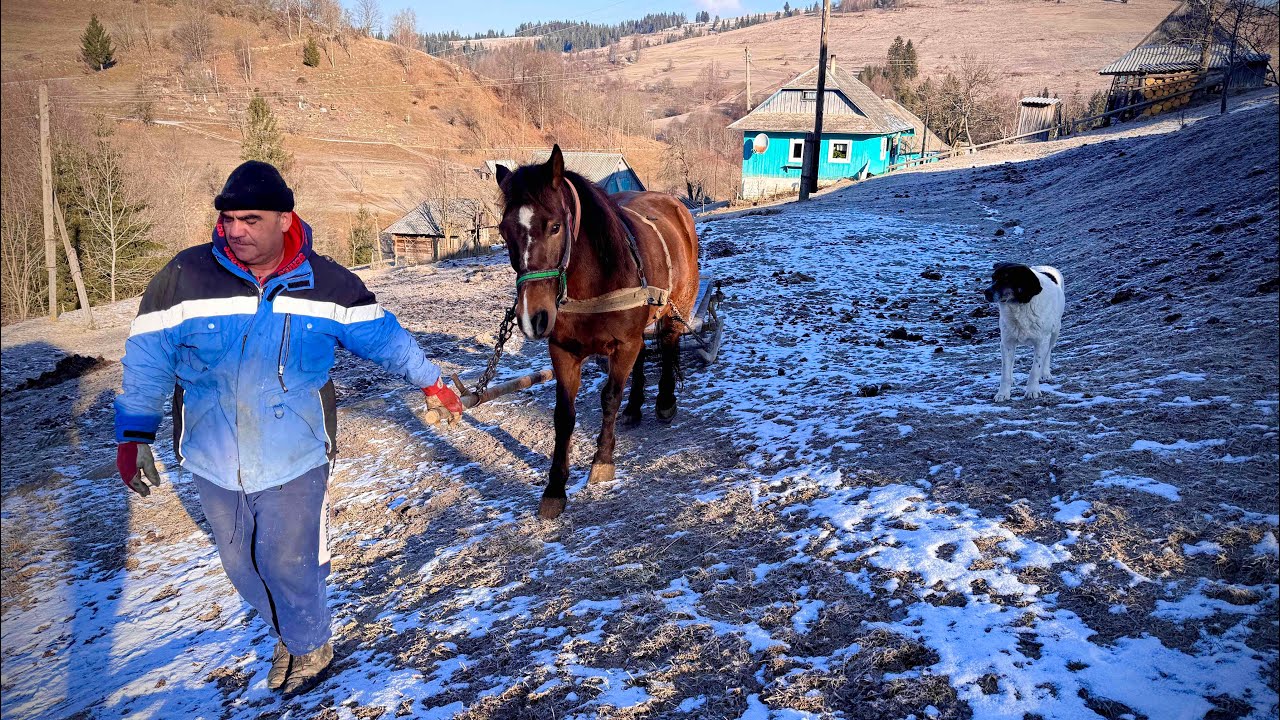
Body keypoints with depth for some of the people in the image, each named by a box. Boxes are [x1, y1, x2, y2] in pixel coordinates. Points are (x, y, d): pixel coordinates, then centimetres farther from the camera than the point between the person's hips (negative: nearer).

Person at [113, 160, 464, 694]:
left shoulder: (326, 283, -8)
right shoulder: (186, 277, -10)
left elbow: (380, 336, 4)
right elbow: (147, 358, -3)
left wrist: (429, 380, 8)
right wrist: (134, 436, -2)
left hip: (295, 459, -2)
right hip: (215, 462, 2)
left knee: (290, 564, 7)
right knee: (241, 564, 17)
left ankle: (310, 646, 36)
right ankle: (286, 633, 45)